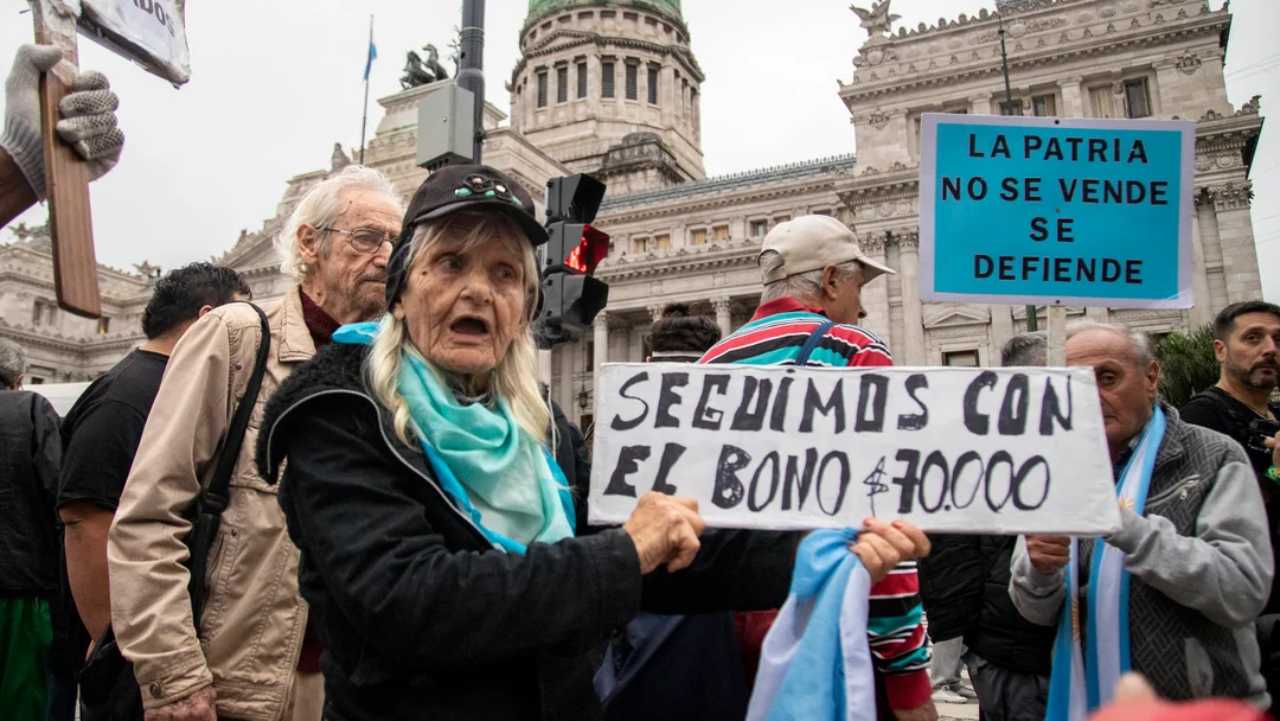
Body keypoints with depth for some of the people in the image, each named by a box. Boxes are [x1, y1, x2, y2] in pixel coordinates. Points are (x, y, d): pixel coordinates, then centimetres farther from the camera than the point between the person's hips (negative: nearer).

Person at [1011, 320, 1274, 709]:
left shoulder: (1214, 459, -9)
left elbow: (1244, 592, -21)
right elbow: (1037, 611, 0)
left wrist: (1125, 526, -30)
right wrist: (1040, 570, -22)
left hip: (1204, 704, -3)